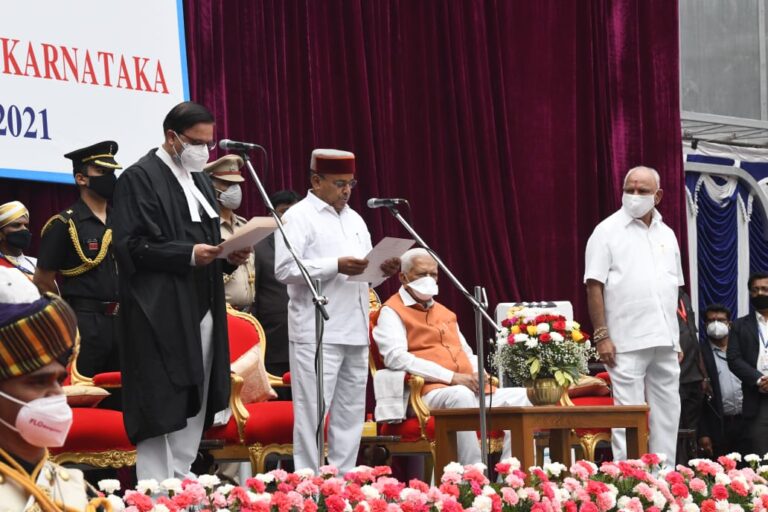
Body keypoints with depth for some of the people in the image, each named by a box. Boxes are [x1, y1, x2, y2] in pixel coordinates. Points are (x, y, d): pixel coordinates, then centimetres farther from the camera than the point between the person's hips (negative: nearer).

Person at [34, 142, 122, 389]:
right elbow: (42, 280, -2)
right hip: (84, 323, -6)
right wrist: (70, 309, 6)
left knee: (116, 400, 9)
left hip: (120, 322, 6)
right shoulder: (64, 224, -5)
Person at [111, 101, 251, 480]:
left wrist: (229, 254, 2)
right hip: (161, 314, -8)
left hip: (201, 313, 8)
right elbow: (130, 245, -15)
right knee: (161, 408, -8)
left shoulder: (199, 179, 18)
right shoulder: (140, 178, -8)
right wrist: (188, 255, -23)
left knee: (194, 408, 8)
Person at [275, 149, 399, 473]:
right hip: (316, 334, -8)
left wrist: (383, 270, 1)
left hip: (355, 333, 8)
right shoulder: (298, 217, -4)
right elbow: (285, 269, -15)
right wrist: (336, 265, -21)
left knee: (351, 413, 9)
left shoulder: (354, 219, 21)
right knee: (312, 413, -6)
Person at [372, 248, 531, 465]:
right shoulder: (392, 312, 3)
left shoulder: (444, 313, 29)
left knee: (520, 396, -10)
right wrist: (452, 377, -18)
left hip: (470, 391, 8)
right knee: (461, 395, -39)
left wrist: (478, 374, 7)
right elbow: (396, 357, -14)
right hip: (430, 393, -8)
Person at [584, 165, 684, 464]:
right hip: (627, 341, -6)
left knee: (667, 413, 7)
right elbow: (594, 286, -6)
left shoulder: (667, 235, 16)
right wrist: (602, 336, -13)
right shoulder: (608, 231, -1)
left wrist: (677, 338, 13)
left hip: (665, 341, 6)